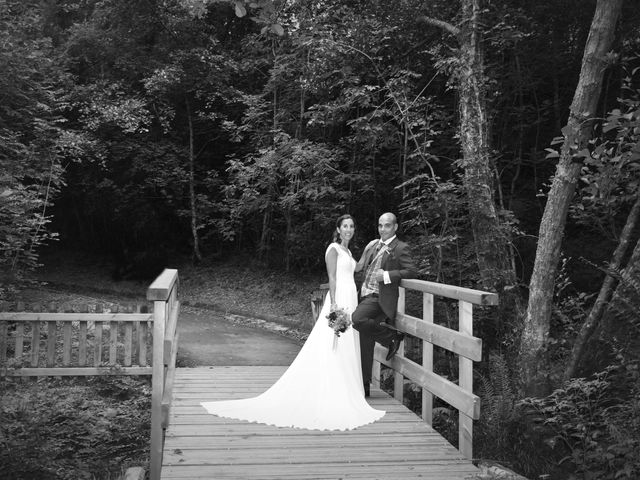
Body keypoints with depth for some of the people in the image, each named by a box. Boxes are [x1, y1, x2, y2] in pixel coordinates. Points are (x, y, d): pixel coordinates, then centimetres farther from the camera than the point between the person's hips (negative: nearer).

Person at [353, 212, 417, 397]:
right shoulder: (372, 244, 16)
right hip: (365, 295, 7)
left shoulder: (401, 248, -4)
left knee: (357, 319, -32)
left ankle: (392, 336, -10)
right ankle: (364, 387, 17)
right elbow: (359, 267, 27)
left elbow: (411, 272, -12)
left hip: (379, 297, -7)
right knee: (364, 346, 8)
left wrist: (387, 275, -18)